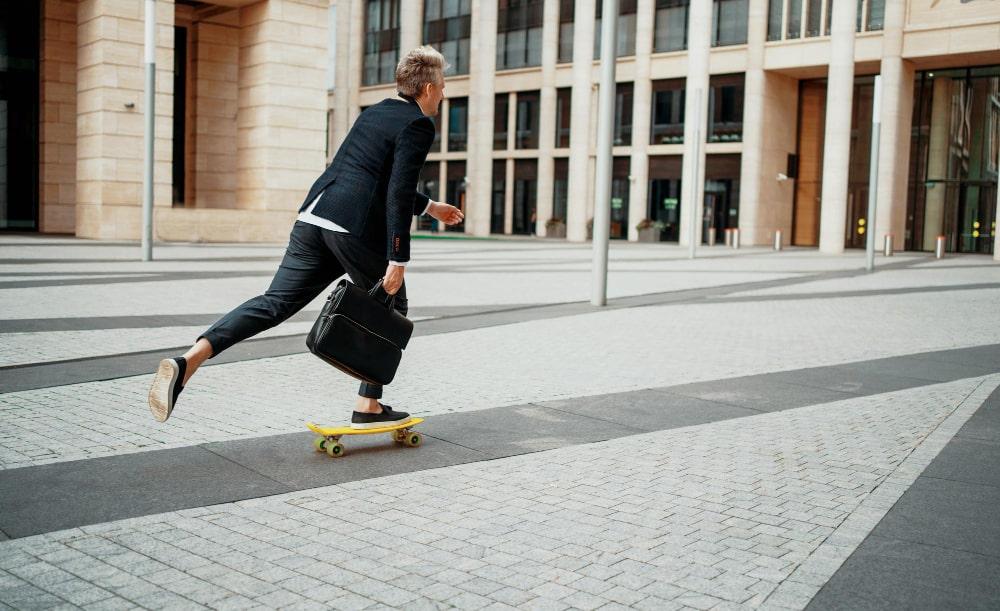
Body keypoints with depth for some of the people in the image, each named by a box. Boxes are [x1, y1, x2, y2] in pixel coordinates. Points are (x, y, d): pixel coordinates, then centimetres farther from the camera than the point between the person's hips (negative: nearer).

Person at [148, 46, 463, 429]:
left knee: (275, 302, 1)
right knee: (390, 309, 15)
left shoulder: (374, 113, 24)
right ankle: (368, 407, 16)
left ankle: (188, 361, -17)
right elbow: (398, 192, -15)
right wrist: (398, 259, -14)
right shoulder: (419, 125, -3)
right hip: (357, 228, -7)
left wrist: (429, 206, 45)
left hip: (313, 218, 7)